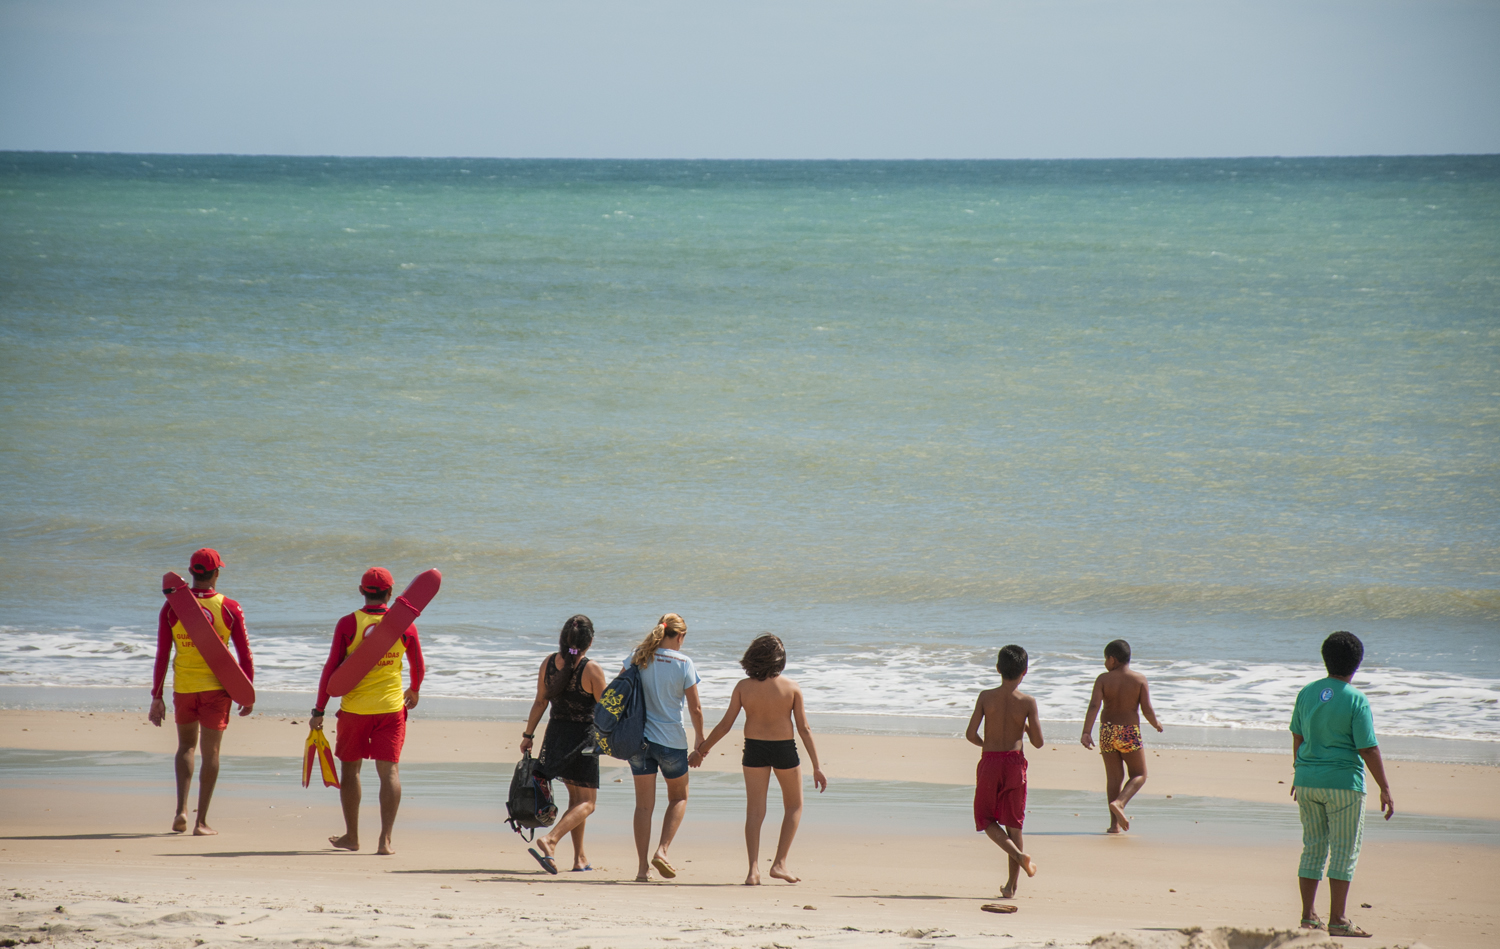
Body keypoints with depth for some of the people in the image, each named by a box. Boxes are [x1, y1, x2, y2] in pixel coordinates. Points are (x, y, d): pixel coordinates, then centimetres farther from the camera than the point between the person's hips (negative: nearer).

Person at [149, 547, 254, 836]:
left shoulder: (172, 608, -4)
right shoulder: (230, 609, -6)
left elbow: (162, 656, -4)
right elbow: (245, 655, -4)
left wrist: (157, 697, 0)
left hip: (183, 687, 1)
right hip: (216, 687, -1)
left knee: (186, 746, 19)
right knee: (211, 752, 5)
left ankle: (181, 809, 2)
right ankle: (201, 821, 2)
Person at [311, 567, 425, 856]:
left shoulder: (348, 624, -6)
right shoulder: (404, 625, -1)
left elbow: (331, 668, -6)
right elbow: (419, 667, 11)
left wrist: (319, 710, -1)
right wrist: (413, 691, 33)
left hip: (354, 709, -1)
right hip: (391, 707, 1)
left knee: (350, 768, 14)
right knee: (389, 770, 1)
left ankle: (351, 836, 21)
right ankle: (385, 839, -8)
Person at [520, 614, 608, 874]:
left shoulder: (548, 663, -2)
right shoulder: (591, 670, -16)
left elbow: (540, 702, 3)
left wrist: (528, 734, 12)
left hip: (556, 733, 6)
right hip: (583, 736, -6)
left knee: (576, 796, 21)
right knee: (586, 802, 0)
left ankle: (580, 858, 21)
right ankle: (550, 841, -23)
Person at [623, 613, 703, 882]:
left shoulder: (638, 657, 0)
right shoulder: (684, 663, -8)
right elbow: (695, 708, -5)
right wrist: (700, 738, 10)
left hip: (638, 737, 3)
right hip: (671, 739, -3)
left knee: (644, 804, 8)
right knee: (679, 798, 18)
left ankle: (643, 866, 4)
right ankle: (662, 850, 1)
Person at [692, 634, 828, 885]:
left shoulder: (743, 687, -6)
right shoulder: (791, 688, -9)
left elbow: (725, 725, -4)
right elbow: (804, 728, -9)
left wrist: (701, 750, 9)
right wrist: (816, 767, -4)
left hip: (754, 750, 1)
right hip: (785, 751, -1)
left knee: (754, 810, 6)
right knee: (794, 807, 17)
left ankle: (753, 870, -3)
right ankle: (779, 863, 8)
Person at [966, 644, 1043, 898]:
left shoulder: (986, 697, -5)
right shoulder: (1027, 702, -7)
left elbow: (971, 734, -8)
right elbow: (1038, 742, -7)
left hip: (989, 762, -1)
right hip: (1015, 763, 1)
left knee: (987, 820, 13)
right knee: (1013, 824, 11)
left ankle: (1019, 854, -13)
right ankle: (1011, 884, 10)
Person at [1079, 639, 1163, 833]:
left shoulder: (1104, 679, -3)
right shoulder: (1140, 679, -4)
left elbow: (1094, 705, -14)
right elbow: (1147, 709, -8)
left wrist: (1086, 732, -20)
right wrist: (1156, 724, 12)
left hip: (1108, 731, 2)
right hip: (1130, 732, -2)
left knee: (1114, 777, 12)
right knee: (1139, 776, 12)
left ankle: (1115, 823, 10)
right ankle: (1119, 802, -15)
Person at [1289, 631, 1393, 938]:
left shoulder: (1307, 693, 4)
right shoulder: (1356, 700, -12)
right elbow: (1368, 749, -13)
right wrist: (1385, 789, -6)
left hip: (1307, 779, 5)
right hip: (1344, 781, -5)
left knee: (1313, 847, 13)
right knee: (1344, 851, 1)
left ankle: (1308, 916, 14)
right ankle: (1337, 920, -1)